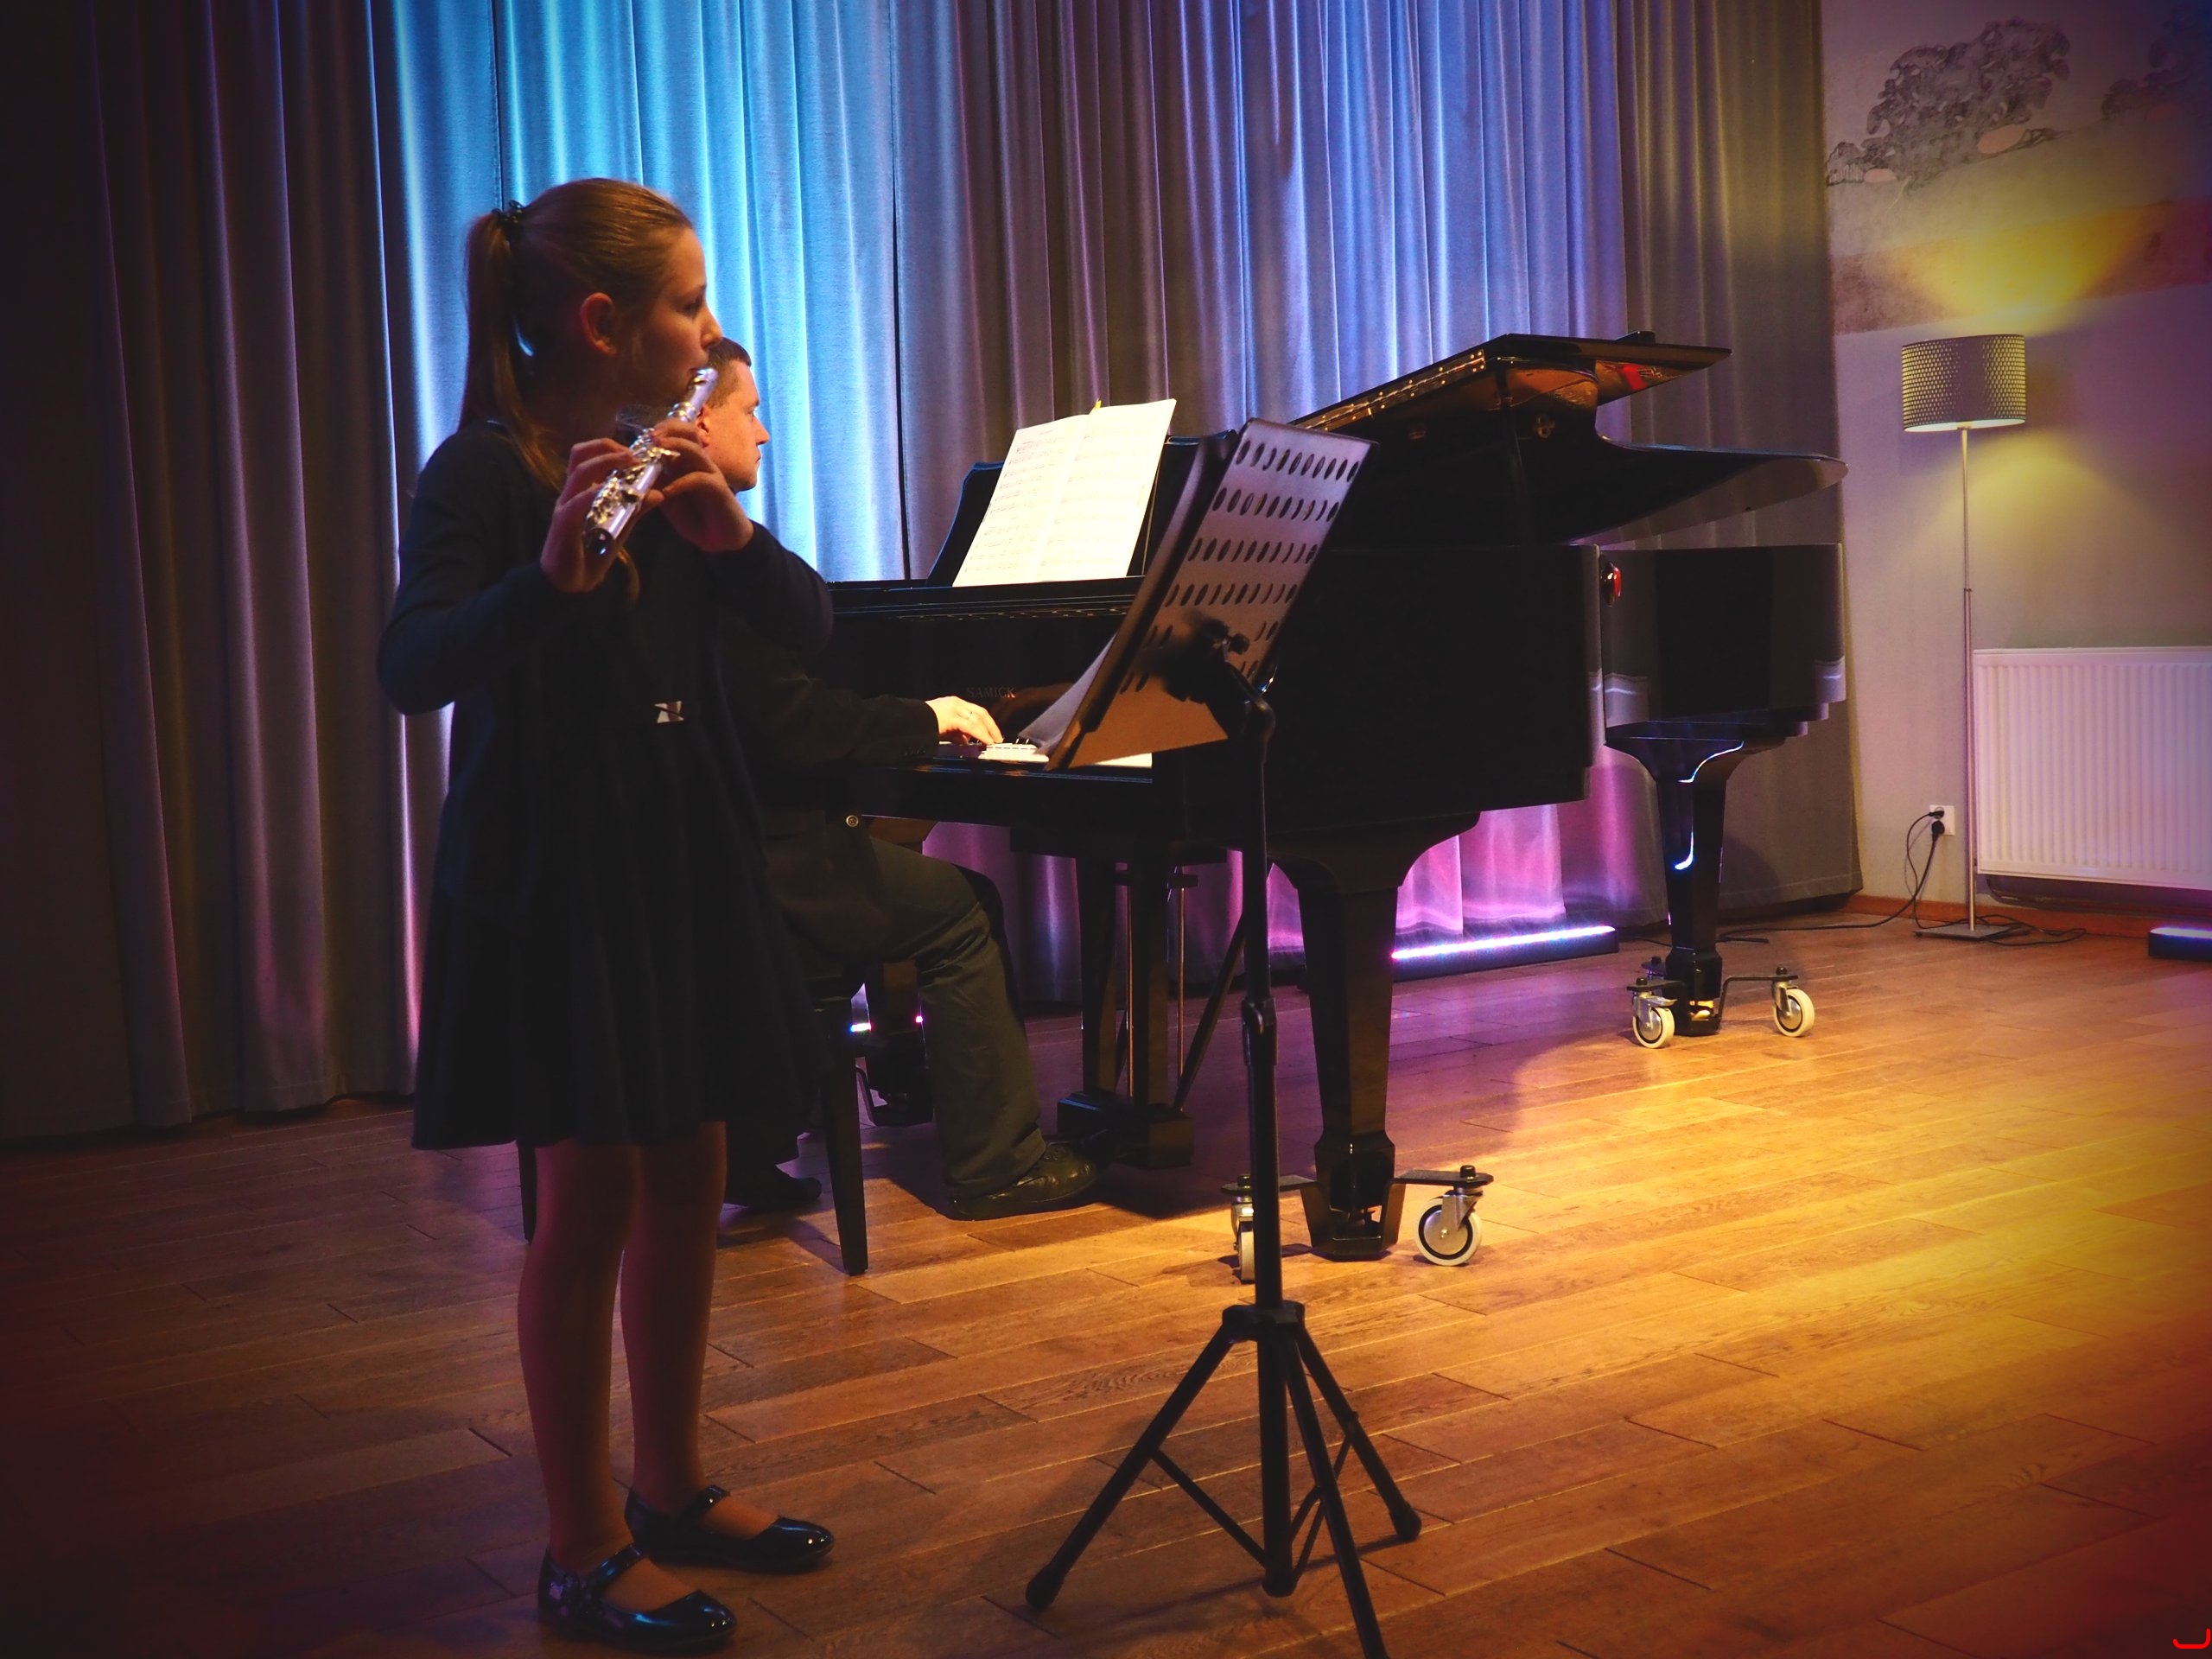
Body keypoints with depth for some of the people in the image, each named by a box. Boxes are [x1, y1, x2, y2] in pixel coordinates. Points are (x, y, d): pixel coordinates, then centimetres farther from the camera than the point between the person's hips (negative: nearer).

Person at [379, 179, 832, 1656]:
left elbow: (807, 620, 3)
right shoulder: (482, 470, -12)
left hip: (683, 854, 7)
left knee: (689, 1174, 11)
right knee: (596, 1191, -3)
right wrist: (551, 574, -42)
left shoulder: (668, 460, 9)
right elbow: (411, 671, -26)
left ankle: (671, 1487, 27)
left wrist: (729, 531, -17)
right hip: (552, 868, -7)